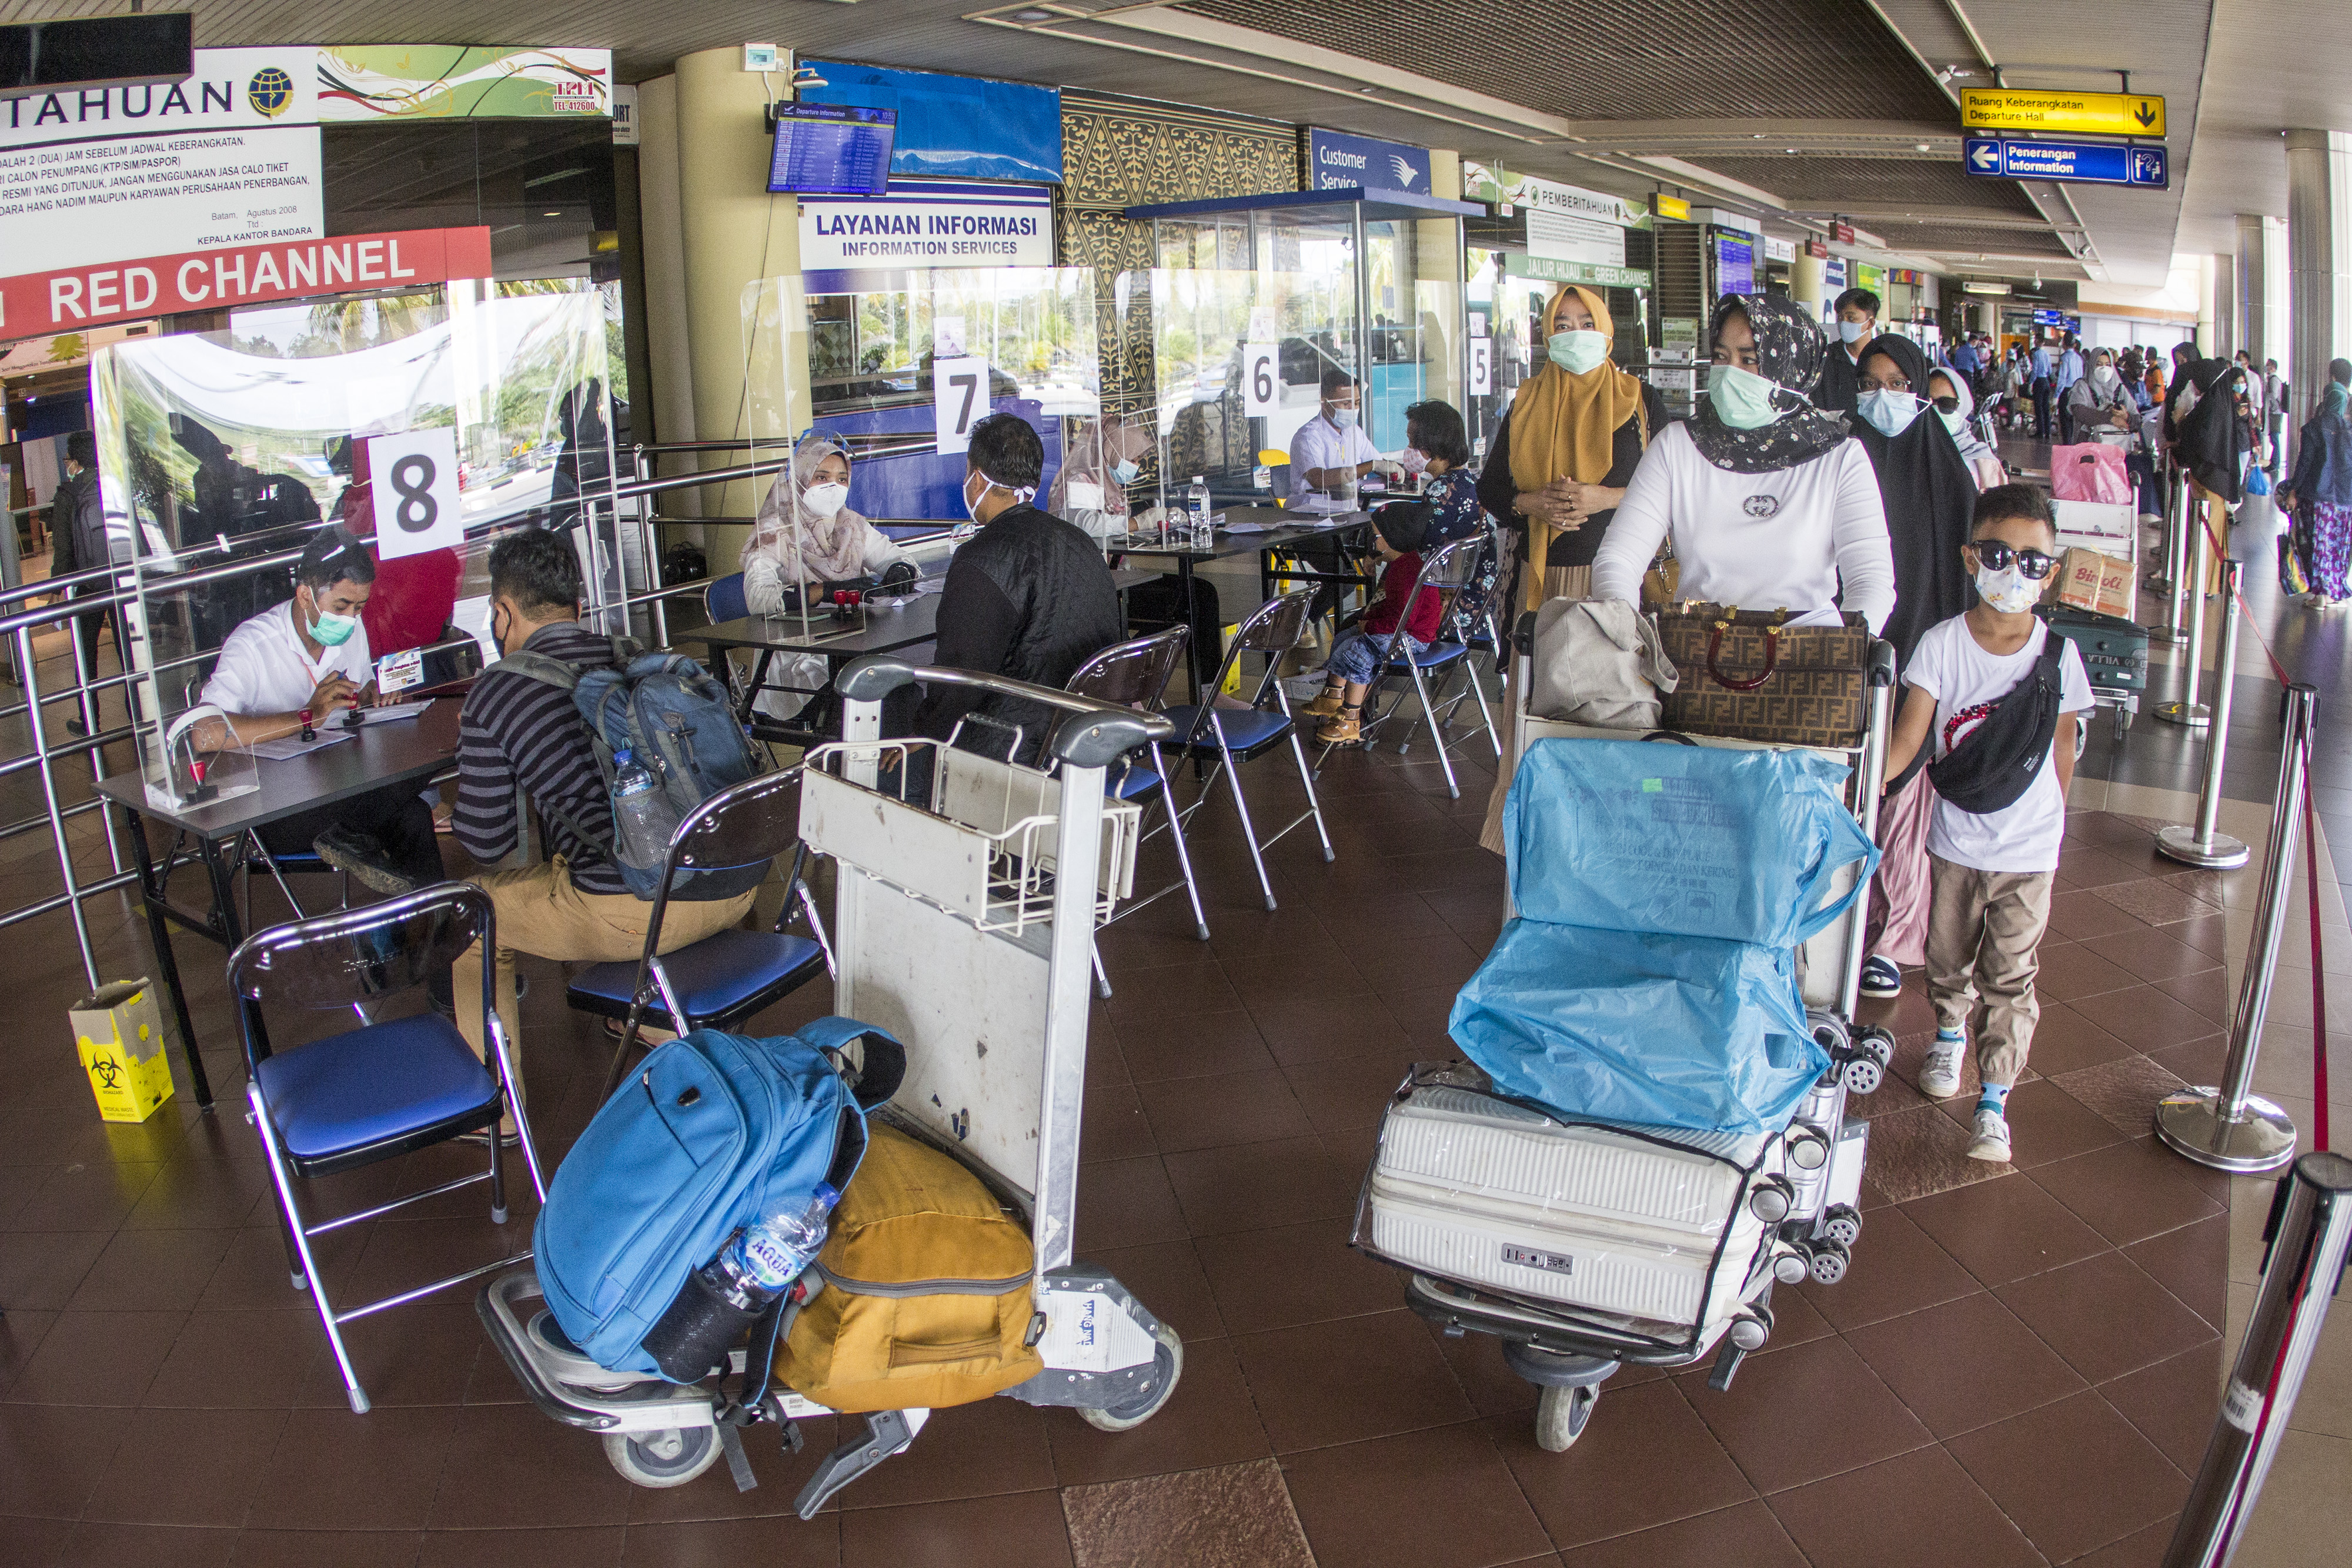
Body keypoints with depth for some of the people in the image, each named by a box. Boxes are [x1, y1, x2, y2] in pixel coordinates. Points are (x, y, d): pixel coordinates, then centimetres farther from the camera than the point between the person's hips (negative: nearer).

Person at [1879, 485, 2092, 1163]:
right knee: (1949, 956, 19)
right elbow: (1908, 737, -16)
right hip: (1956, 841, 1)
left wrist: (2047, 821, 9)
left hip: (2029, 851, -1)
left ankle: (1993, 1101, 6)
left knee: (2010, 977, 0)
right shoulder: (1940, 645, -10)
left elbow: (2061, 750, 3)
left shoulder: (2058, 653, -8)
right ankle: (1949, 1034, 47)